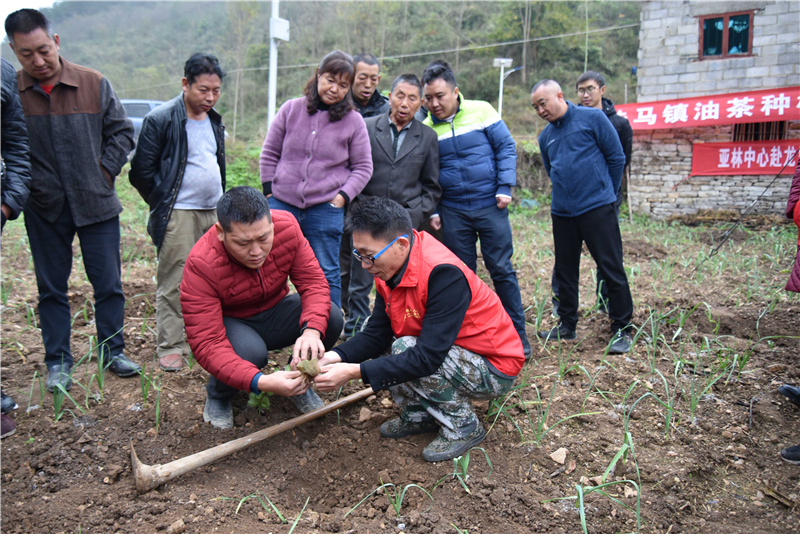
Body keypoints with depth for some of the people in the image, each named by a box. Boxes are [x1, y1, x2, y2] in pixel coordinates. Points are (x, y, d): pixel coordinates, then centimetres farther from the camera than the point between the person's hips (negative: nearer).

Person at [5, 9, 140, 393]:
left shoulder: (94, 84, -2)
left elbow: (121, 131, 6)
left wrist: (104, 171, -1)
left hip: (96, 203, 0)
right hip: (44, 207, 0)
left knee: (108, 284, 6)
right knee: (51, 288, 10)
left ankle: (112, 351, 22)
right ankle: (58, 361, 22)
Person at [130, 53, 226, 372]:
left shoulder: (215, 121, 14)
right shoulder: (160, 119, -7)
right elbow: (141, 172, -5)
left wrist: (220, 200, 15)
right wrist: (164, 205, -2)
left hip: (214, 213, 6)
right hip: (178, 215, -6)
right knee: (173, 283, -2)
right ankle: (170, 348, 7)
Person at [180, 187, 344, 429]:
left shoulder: (286, 227, -22)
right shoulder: (200, 266, -32)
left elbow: (314, 282, -20)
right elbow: (206, 344, -35)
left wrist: (312, 331, -41)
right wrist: (260, 382, -49)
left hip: (274, 313, 4)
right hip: (230, 323, -3)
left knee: (332, 318, -24)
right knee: (250, 351, -37)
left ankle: (299, 382, 5)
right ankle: (217, 396, 0)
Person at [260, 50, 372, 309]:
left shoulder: (353, 121, 1)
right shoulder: (291, 109, 4)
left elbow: (363, 167, 6)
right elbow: (269, 153, 10)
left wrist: (342, 196, -6)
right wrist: (269, 191, 3)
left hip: (326, 209, -2)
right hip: (282, 203, 2)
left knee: (326, 274, 5)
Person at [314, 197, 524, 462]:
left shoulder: (444, 273, -31)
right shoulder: (390, 269, -6)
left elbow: (428, 357, -35)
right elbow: (375, 334, -3)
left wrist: (354, 372, -35)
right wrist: (336, 357, -22)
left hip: (495, 370, -8)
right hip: (457, 355, 8)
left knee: (405, 349, -27)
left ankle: (464, 426, -8)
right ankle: (418, 416, 11)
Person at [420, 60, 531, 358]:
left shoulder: (481, 111, -3)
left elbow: (506, 147, 0)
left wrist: (504, 187, -9)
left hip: (490, 206, -2)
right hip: (453, 213, 2)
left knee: (502, 270, 1)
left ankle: (517, 335, 14)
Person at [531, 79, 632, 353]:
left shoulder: (591, 118, -2)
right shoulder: (545, 136, 13)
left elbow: (616, 157, 0)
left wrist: (605, 194, 6)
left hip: (597, 209, -5)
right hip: (562, 212, 6)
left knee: (612, 268, -3)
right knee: (565, 271, 12)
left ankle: (622, 329, 6)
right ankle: (567, 325, 25)